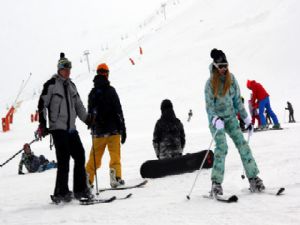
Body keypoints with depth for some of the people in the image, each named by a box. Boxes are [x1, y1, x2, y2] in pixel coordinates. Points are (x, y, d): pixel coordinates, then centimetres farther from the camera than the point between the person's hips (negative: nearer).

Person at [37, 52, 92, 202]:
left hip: (71, 128, 7)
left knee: (80, 156, 3)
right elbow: (42, 104, -6)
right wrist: (42, 125, -13)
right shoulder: (51, 84, -3)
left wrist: (88, 120, 20)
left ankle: (80, 189, 11)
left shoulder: (71, 85, 17)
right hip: (58, 128, -7)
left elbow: (79, 106, 24)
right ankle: (61, 192, 0)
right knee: (64, 160, -9)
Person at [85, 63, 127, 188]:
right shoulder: (110, 90, -8)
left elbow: (90, 113, 11)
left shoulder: (92, 93, 6)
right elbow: (118, 112, -9)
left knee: (94, 158, 12)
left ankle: (87, 179, 11)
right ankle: (115, 179, -4)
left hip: (98, 132, 4)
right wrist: (123, 130, -6)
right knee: (115, 156, 2)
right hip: (112, 131, -4)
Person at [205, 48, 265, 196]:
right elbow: (209, 106, -11)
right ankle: (216, 183, -14)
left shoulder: (232, 80, 2)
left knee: (242, 144, -8)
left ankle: (253, 179, -4)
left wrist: (246, 119, 7)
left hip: (230, 117, 4)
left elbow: (238, 101, 9)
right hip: (216, 119, -3)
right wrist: (216, 120, -29)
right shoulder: (210, 83, -8)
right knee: (221, 147, -19)